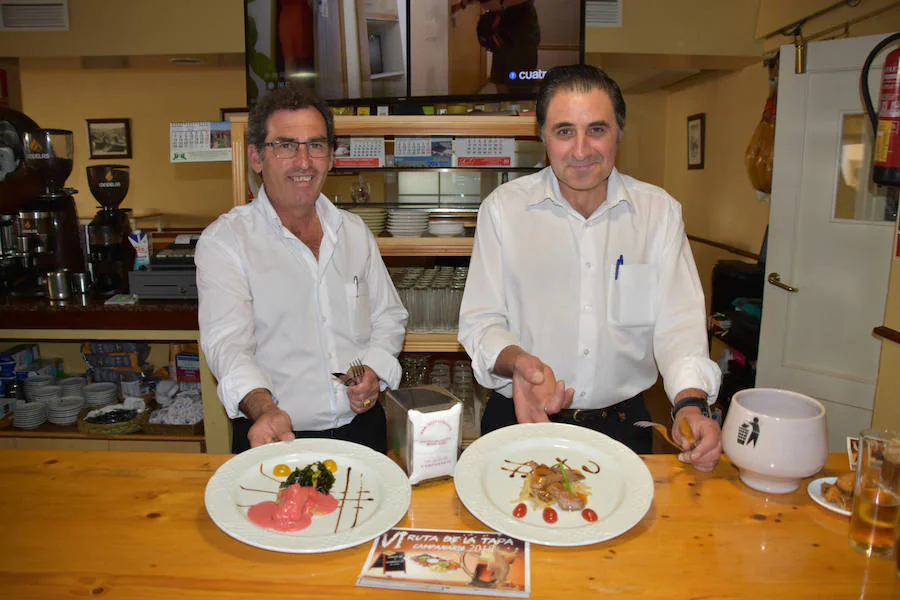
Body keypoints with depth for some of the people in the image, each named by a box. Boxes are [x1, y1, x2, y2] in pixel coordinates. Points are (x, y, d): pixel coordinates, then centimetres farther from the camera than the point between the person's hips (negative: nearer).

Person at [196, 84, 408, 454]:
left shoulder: (354, 231, 14)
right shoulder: (224, 240, -2)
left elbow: (389, 316, 18)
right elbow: (227, 342, -13)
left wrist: (374, 371, -2)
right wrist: (264, 408, -33)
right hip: (275, 435, -3)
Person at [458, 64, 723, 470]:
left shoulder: (660, 211, 3)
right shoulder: (502, 208, -1)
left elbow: (678, 321, -2)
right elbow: (480, 322, -3)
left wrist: (691, 403, -20)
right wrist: (517, 361, -24)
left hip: (621, 422, 2)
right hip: (523, 420, -1)